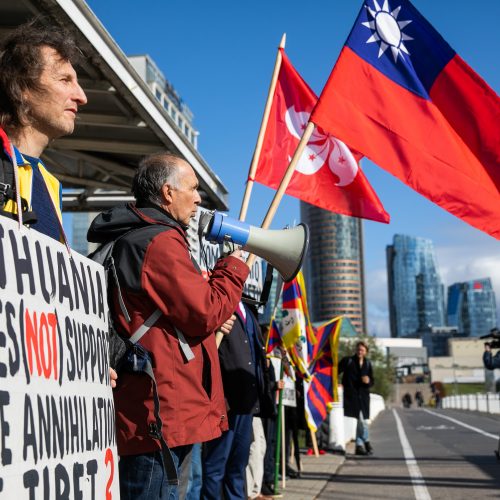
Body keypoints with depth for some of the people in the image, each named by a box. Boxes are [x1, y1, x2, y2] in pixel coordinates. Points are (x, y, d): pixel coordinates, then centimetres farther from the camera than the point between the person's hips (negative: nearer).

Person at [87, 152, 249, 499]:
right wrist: (233, 268, 1)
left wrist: (211, 323, 13)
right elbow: (207, 312, -15)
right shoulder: (161, 241, -13)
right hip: (165, 414, -11)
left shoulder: (131, 240, 20)